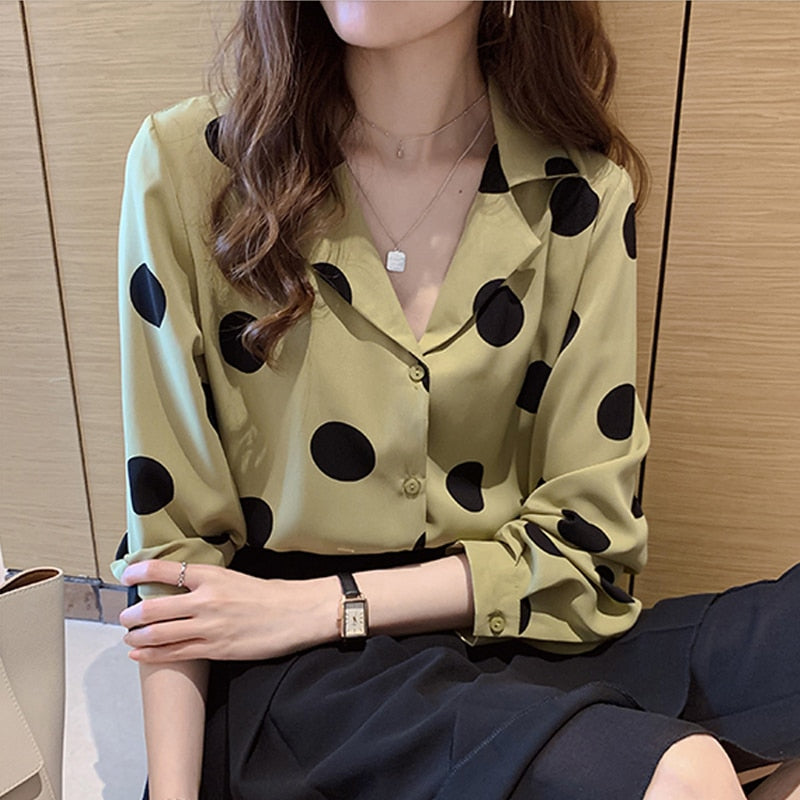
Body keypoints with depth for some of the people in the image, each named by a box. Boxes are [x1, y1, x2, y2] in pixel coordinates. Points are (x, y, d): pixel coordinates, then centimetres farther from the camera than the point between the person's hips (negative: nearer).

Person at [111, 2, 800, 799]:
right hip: (293, 677, -2)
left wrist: (322, 605, -10)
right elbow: (169, 522, -3)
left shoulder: (580, 198, -1)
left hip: (514, 639, 4)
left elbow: (580, 533, -2)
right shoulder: (186, 166, -5)